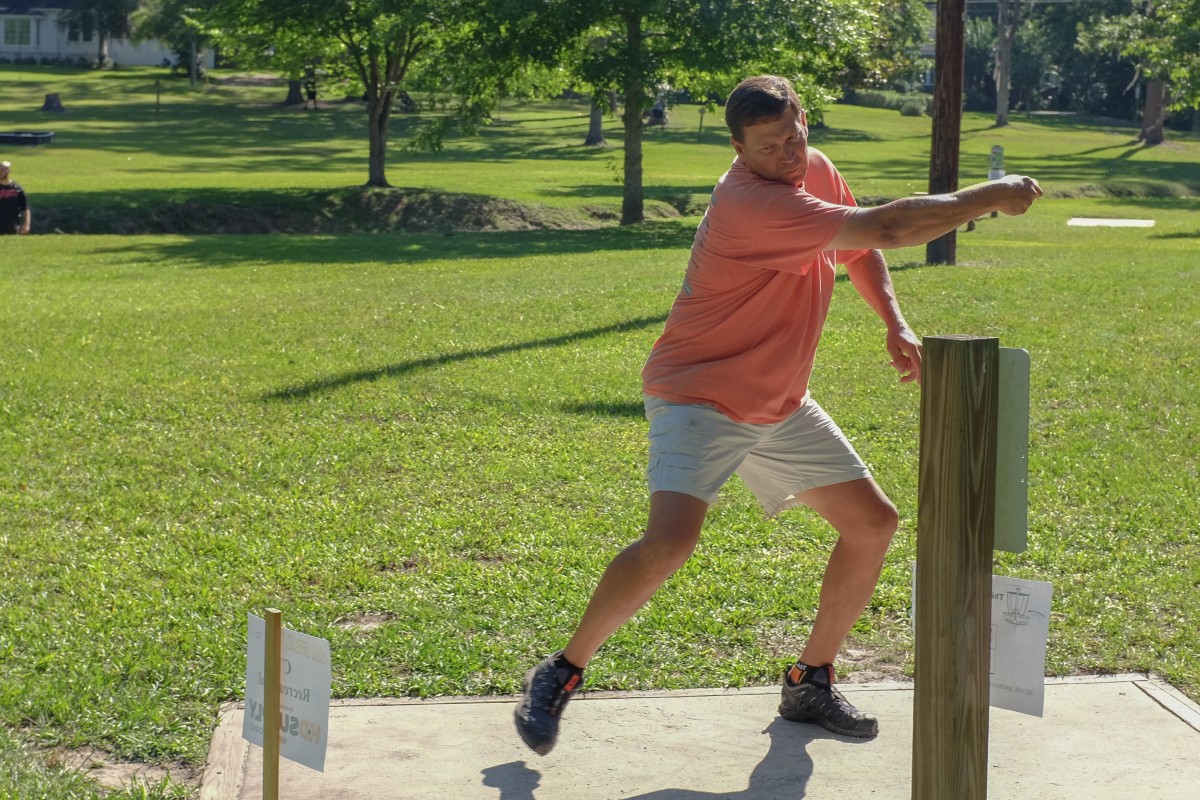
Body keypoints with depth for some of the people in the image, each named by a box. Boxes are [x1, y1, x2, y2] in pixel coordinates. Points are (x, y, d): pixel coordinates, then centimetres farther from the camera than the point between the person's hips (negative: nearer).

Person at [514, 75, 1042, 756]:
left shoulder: (816, 170, 1)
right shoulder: (754, 203, -27)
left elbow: (861, 248, 19)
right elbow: (887, 229, -31)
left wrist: (896, 325, 3)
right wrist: (992, 197, -22)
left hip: (780, 405, 9)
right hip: (698, 398, -9)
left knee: (874, 521, 7)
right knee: (671, 541, -27)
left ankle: (811, 683, 20)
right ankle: (562, 674, -6)